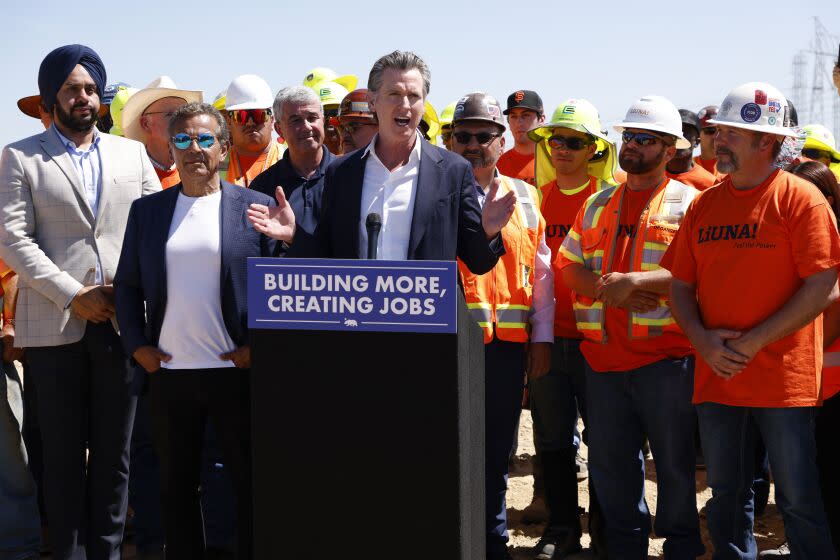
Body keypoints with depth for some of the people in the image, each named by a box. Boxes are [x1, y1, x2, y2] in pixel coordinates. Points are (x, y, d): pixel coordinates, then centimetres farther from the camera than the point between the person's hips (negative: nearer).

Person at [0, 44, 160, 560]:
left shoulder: (132, 154, 12)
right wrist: (73, 295, -11)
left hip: (121, 320, 2)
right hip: (55, 323, -2)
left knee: (115, 451, 7)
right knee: (64, 453, 4)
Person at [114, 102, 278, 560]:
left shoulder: (256, 207, 0)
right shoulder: (146, 211, 8)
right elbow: (126, 285, 12)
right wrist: (137, 345, 2)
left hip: (236, 369, -2)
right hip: (168, 370, 3)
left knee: (251, 479, 5)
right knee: (176, 484, 12)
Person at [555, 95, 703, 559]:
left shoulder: (688, 202, 0)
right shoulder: (597, 204, 16)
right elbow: (568, 266, 10)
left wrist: (635, 282, -20)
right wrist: (609, 289, -8)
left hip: (666, 356, -5)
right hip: (604, 355, 5)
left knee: (675, 462, 4)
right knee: (609, 463, 11)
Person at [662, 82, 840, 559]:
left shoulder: (801, 198, -6)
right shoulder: (704, 205, 10)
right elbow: (681, 283, 13)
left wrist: (754, 342, -15)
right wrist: (702, 339, -6)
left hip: (784, 379, -5)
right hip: (717, 377, 5)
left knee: (801, 503, 0)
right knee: (727, 497, 14)